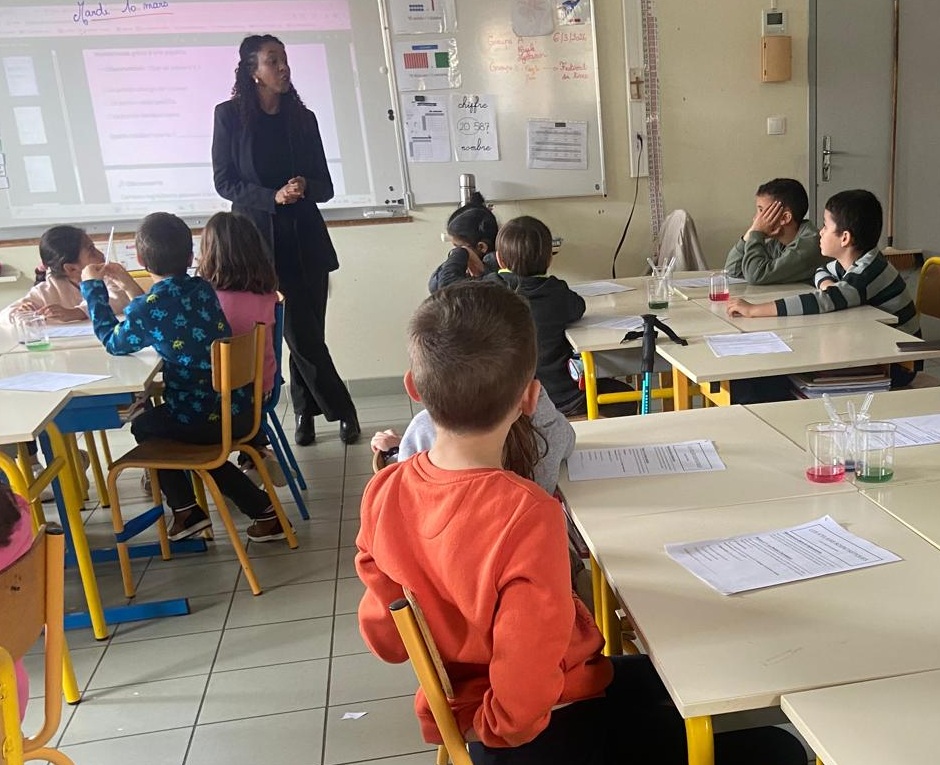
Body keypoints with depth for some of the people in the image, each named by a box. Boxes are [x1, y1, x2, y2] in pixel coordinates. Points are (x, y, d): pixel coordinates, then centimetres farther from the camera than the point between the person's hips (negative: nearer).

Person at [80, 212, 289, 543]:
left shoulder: (145, 309, -14)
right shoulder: (203, 288, 3)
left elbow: (114, 343, 5)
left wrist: (92, 288, 11)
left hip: (203, 420, -5)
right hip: (239, 410, 6)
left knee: (144, 426, 24)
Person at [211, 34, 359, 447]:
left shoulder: (303, 118, 8)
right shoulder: (230, 115, 0)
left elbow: (325, 185, 9)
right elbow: (224, 182, -2)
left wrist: (305, 187, -14)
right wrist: (272, 197, -16)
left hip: (305, 238, 3)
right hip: (259, 238, -3)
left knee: (307, 331, 4)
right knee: (300, 332, -2)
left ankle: (306, 413, 20)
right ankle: (342, 411, 12)